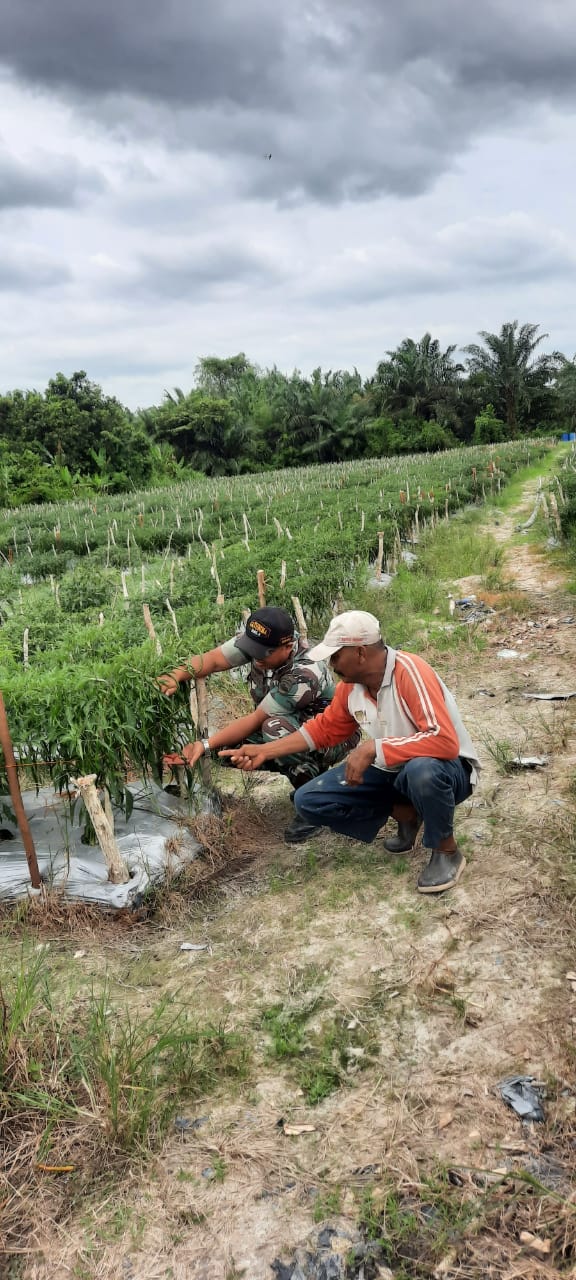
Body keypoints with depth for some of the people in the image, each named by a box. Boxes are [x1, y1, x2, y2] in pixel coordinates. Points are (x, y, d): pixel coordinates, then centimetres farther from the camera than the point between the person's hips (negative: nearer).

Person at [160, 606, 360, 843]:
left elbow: (255, 720, -31)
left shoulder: (305, 675, -35)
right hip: (292, 725, 8)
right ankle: (306, 775, 7)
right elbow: (212, 659, -18)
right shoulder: (258, 641, -16)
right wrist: (176, 675, -37)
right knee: (225, 747, -13)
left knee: (275, 727, -37)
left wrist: (205, 745, -32)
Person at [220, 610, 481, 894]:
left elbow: (444, 741, -38)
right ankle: (407, 814, 7)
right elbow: (324, 728, 8)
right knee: (308, 801, -4)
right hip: (390, 770, 7)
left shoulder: (410, 672, -29)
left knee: (422, 770, -43)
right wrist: (265, 751, 2)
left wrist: (372, 748, -38)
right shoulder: (350, 683, -7)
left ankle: (447, 851, -12)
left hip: (446, 769, -7)